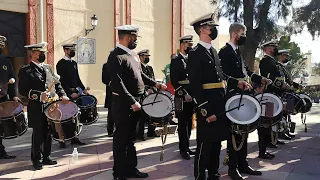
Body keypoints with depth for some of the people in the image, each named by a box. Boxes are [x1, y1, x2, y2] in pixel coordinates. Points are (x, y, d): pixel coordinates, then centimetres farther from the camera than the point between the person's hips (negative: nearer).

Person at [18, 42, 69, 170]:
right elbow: (23, 90, -13)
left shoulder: (47, 68, 13)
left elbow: (57, 84, 15)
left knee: (48, 133, 12)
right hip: (37, 108, -5)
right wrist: (39, 96, -23)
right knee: (38, 134, 2)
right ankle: (36, 159, 18)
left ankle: (46, 157, 26)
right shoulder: (25, 71, -6)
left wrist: (62, 95, -2)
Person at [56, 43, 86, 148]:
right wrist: (70, 93, -20)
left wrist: (83, 89, 8)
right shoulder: (61, 64, -8)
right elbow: (61, 80, -15)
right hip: (65, 94, -7)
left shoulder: (74, 63, 14)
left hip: (75, 92, 7)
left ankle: (74, 138, 20)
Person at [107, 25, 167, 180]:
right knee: (121, 139, 3)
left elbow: (140, 75, 21)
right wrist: (132, 102, -24)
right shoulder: (116, 56, -16)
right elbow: (118, 83, -23)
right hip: (123, 104, -9)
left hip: (135, 103, 9)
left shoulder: (132, 54, 13)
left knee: (130, 138, 18)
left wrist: (155, 84, 12)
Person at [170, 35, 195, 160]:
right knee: (183, 124, 0)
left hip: (192, 96, 7)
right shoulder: (175, 61, -6)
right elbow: (174, 81, -14)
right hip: (182, 98, -7)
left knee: (189, 123, 11)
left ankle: (185, 147, 22)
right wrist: (184, 94, -19)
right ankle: (183, 149, 9)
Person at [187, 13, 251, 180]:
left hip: (220, 105, 9)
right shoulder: (195, 53, -13)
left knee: (216, 143, 17)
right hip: (208, 107, -9)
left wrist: (237, 83, 6)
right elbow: (195, 85, -19)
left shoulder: (213, 51, 15)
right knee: (204, 145, 1)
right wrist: (206, 111, -21)